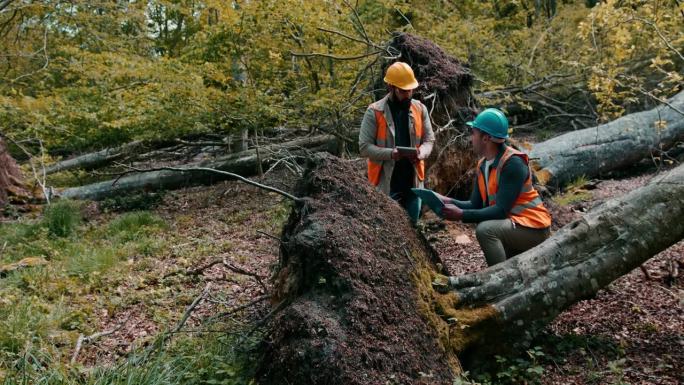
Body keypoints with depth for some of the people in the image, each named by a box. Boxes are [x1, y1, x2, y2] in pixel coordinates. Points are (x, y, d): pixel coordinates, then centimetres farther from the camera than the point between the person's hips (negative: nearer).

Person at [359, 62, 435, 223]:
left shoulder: (420, 109, 4)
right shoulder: (374, 112, -9)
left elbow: (429, 140, 8)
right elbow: (364, 147, -11)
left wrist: (420, 153, -15)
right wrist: (391, 153, -26)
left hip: (413, 180, 4)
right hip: (385, 182, -4)